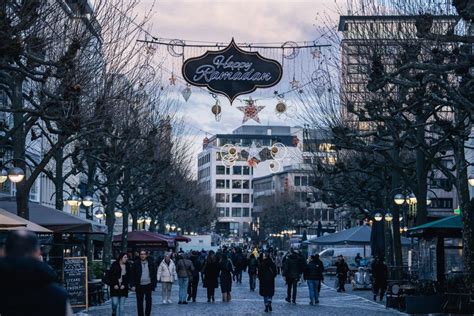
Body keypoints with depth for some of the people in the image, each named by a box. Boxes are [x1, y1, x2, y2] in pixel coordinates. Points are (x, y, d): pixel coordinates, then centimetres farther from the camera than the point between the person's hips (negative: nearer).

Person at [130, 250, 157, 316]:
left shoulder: (151, 263, 3)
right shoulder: (136, 263, 0)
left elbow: (154, 274, 6)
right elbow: (133, 275, 0)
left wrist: (154, 284, 1)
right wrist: (133, 285, -8)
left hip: (148, 285, 1)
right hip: (139, 286, -1)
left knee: (148, 301, 5)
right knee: (139, 302, 5)